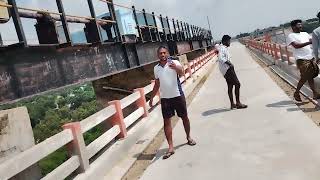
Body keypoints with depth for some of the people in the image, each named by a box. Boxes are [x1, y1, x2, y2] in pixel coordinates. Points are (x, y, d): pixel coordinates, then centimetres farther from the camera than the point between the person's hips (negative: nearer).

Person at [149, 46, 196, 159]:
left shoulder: (174, 63, -7)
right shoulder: (156, 68, 6)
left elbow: (182, 72, -29)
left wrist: (176, 67, -52)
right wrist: (152, 98, 17)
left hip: (178, 96, -3)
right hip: (164, 98, 3)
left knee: (184, 117, 12)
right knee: (167, 121, 0)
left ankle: (188, 137, 36)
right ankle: (171, 147, 7)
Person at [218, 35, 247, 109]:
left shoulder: (224, 48, 18)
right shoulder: (222, 48, -13)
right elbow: (220, 58, -27)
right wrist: (229, 63, -29)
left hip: (227, 69, 11)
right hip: (227, 69, -11)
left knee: (230, 86, 11)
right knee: (237, 84, -12)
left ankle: (232, 104, 15)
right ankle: (238, 103, -9)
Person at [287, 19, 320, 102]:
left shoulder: (305, 33, 19)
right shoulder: (291, 36, -3)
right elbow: (296, 45, -16)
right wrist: (309, 42, -21)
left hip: (311, 58, 7)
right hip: (302, 60, -6)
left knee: (311, 76, 9)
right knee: (304, 78, -4)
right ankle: (296, 93, 13)